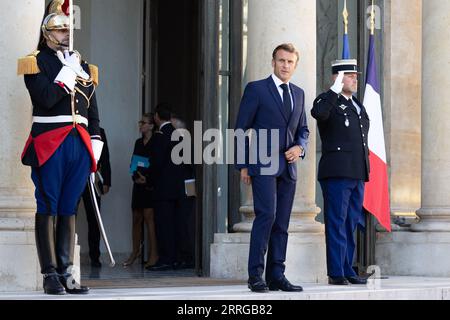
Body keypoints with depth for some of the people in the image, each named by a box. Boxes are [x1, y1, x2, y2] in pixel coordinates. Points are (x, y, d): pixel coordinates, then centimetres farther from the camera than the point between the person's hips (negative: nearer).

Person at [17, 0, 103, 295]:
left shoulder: (84, 68, 19)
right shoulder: (37, 63, 1)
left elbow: (93, 112, 18)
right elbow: (47, 99, -14)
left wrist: (95, 147, 10)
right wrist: (69, 72, -10)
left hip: (80, 145, 5)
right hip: (50, 145, -5)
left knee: (69, 210, 6)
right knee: (49, 209, -3)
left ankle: (66, 273, 7)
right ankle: (51, 274, -1)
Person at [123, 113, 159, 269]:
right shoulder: (139, 142, 16)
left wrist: (147, 179, -15)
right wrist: (136, 177, -3)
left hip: (150, 185, -7)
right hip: (138, 184, 7)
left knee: (149, 217, -13)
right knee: (136, 218, 9)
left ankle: (153, 254, -15)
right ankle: (135, 251, 17)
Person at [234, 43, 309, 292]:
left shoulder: (298, 94, 17)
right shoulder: (256, 89, 0)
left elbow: (303, 129, 24)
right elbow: (240, 129, -1)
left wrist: (300, 147, 2)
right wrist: (243, 165, -7)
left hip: (288, 167, 6)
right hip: (263, 164, -6)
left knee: (282, 223, 4)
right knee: (266, 214, -17)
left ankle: (276, 276, 8)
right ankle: (256, 274, -15)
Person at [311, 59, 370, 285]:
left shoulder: (357, 105, 21)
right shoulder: (328, 101, -3)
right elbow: (318, 113, -28)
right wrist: (335, 89, -26)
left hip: (357, 174, 8)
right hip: (337, 173, -8)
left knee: (351, 224, 9)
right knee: (337, 224, -7)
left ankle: (347, 271, 14)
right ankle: (336, 273, -6)